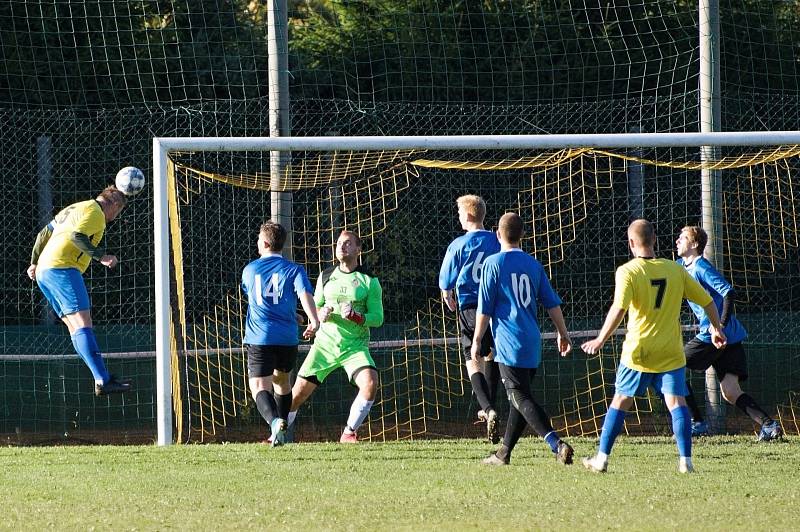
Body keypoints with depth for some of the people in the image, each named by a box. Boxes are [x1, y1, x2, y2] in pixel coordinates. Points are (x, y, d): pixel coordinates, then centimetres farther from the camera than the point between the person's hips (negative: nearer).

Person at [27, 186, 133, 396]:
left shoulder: (72, 209, 26)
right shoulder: (95, 213, -3)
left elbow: (43, 234, 28)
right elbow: (77, 236, -19)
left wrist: (35, 262, 35)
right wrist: (101, 256, -21)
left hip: (43, 270, 10)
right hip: (62, 268, -10)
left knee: (75, 326, 7)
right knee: (82, 322, -17)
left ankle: (103, 377, 4)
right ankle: (103, 380, -26)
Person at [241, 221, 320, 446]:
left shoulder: (250, 270, 12)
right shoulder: (293, 270, 5)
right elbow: (305, 294, -12)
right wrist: (314, 321, -23)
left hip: (259, 337, -2)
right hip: (287, 338, 2)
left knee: (260, 386, -10)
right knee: (282, 379, 26)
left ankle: (275, 421, -38)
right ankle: (282, 430, 31)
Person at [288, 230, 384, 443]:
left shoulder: (369, 281, -1)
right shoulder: (326, 277, 9)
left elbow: (377, 318, -3)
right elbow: (314, 308, 17)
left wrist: (355, 316, -22)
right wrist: (321, 314, -7)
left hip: (355, 346, -2)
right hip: (325, 344, 2)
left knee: (370, 383, -26)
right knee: (298, 392, -2)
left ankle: (349, 433, -11)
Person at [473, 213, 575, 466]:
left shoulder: (493, 263, -5)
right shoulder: (533, 264, 10)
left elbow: (485, 307, -6)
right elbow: (552, 303, 12)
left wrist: (477, 340, 1)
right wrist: (563, 334, 20)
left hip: (509, 342, -7)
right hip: (532, 344, 7)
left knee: (521, 397, -11)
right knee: (519, 397, 16)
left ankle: (556, 443, -27)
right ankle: (504, 452, 24)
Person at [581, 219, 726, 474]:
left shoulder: (627, 271, -8)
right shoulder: (675, 270, 4)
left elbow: (619, 308, -22)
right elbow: (707, 301, 9)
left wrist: (600, 340, -16)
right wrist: (716, 329, 26)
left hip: (638, 352, -2)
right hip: (671, 353, 2)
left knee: (621, 401, 11)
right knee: (676, 401, -1)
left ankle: (601, 458, 16)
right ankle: (686, 460, -13)